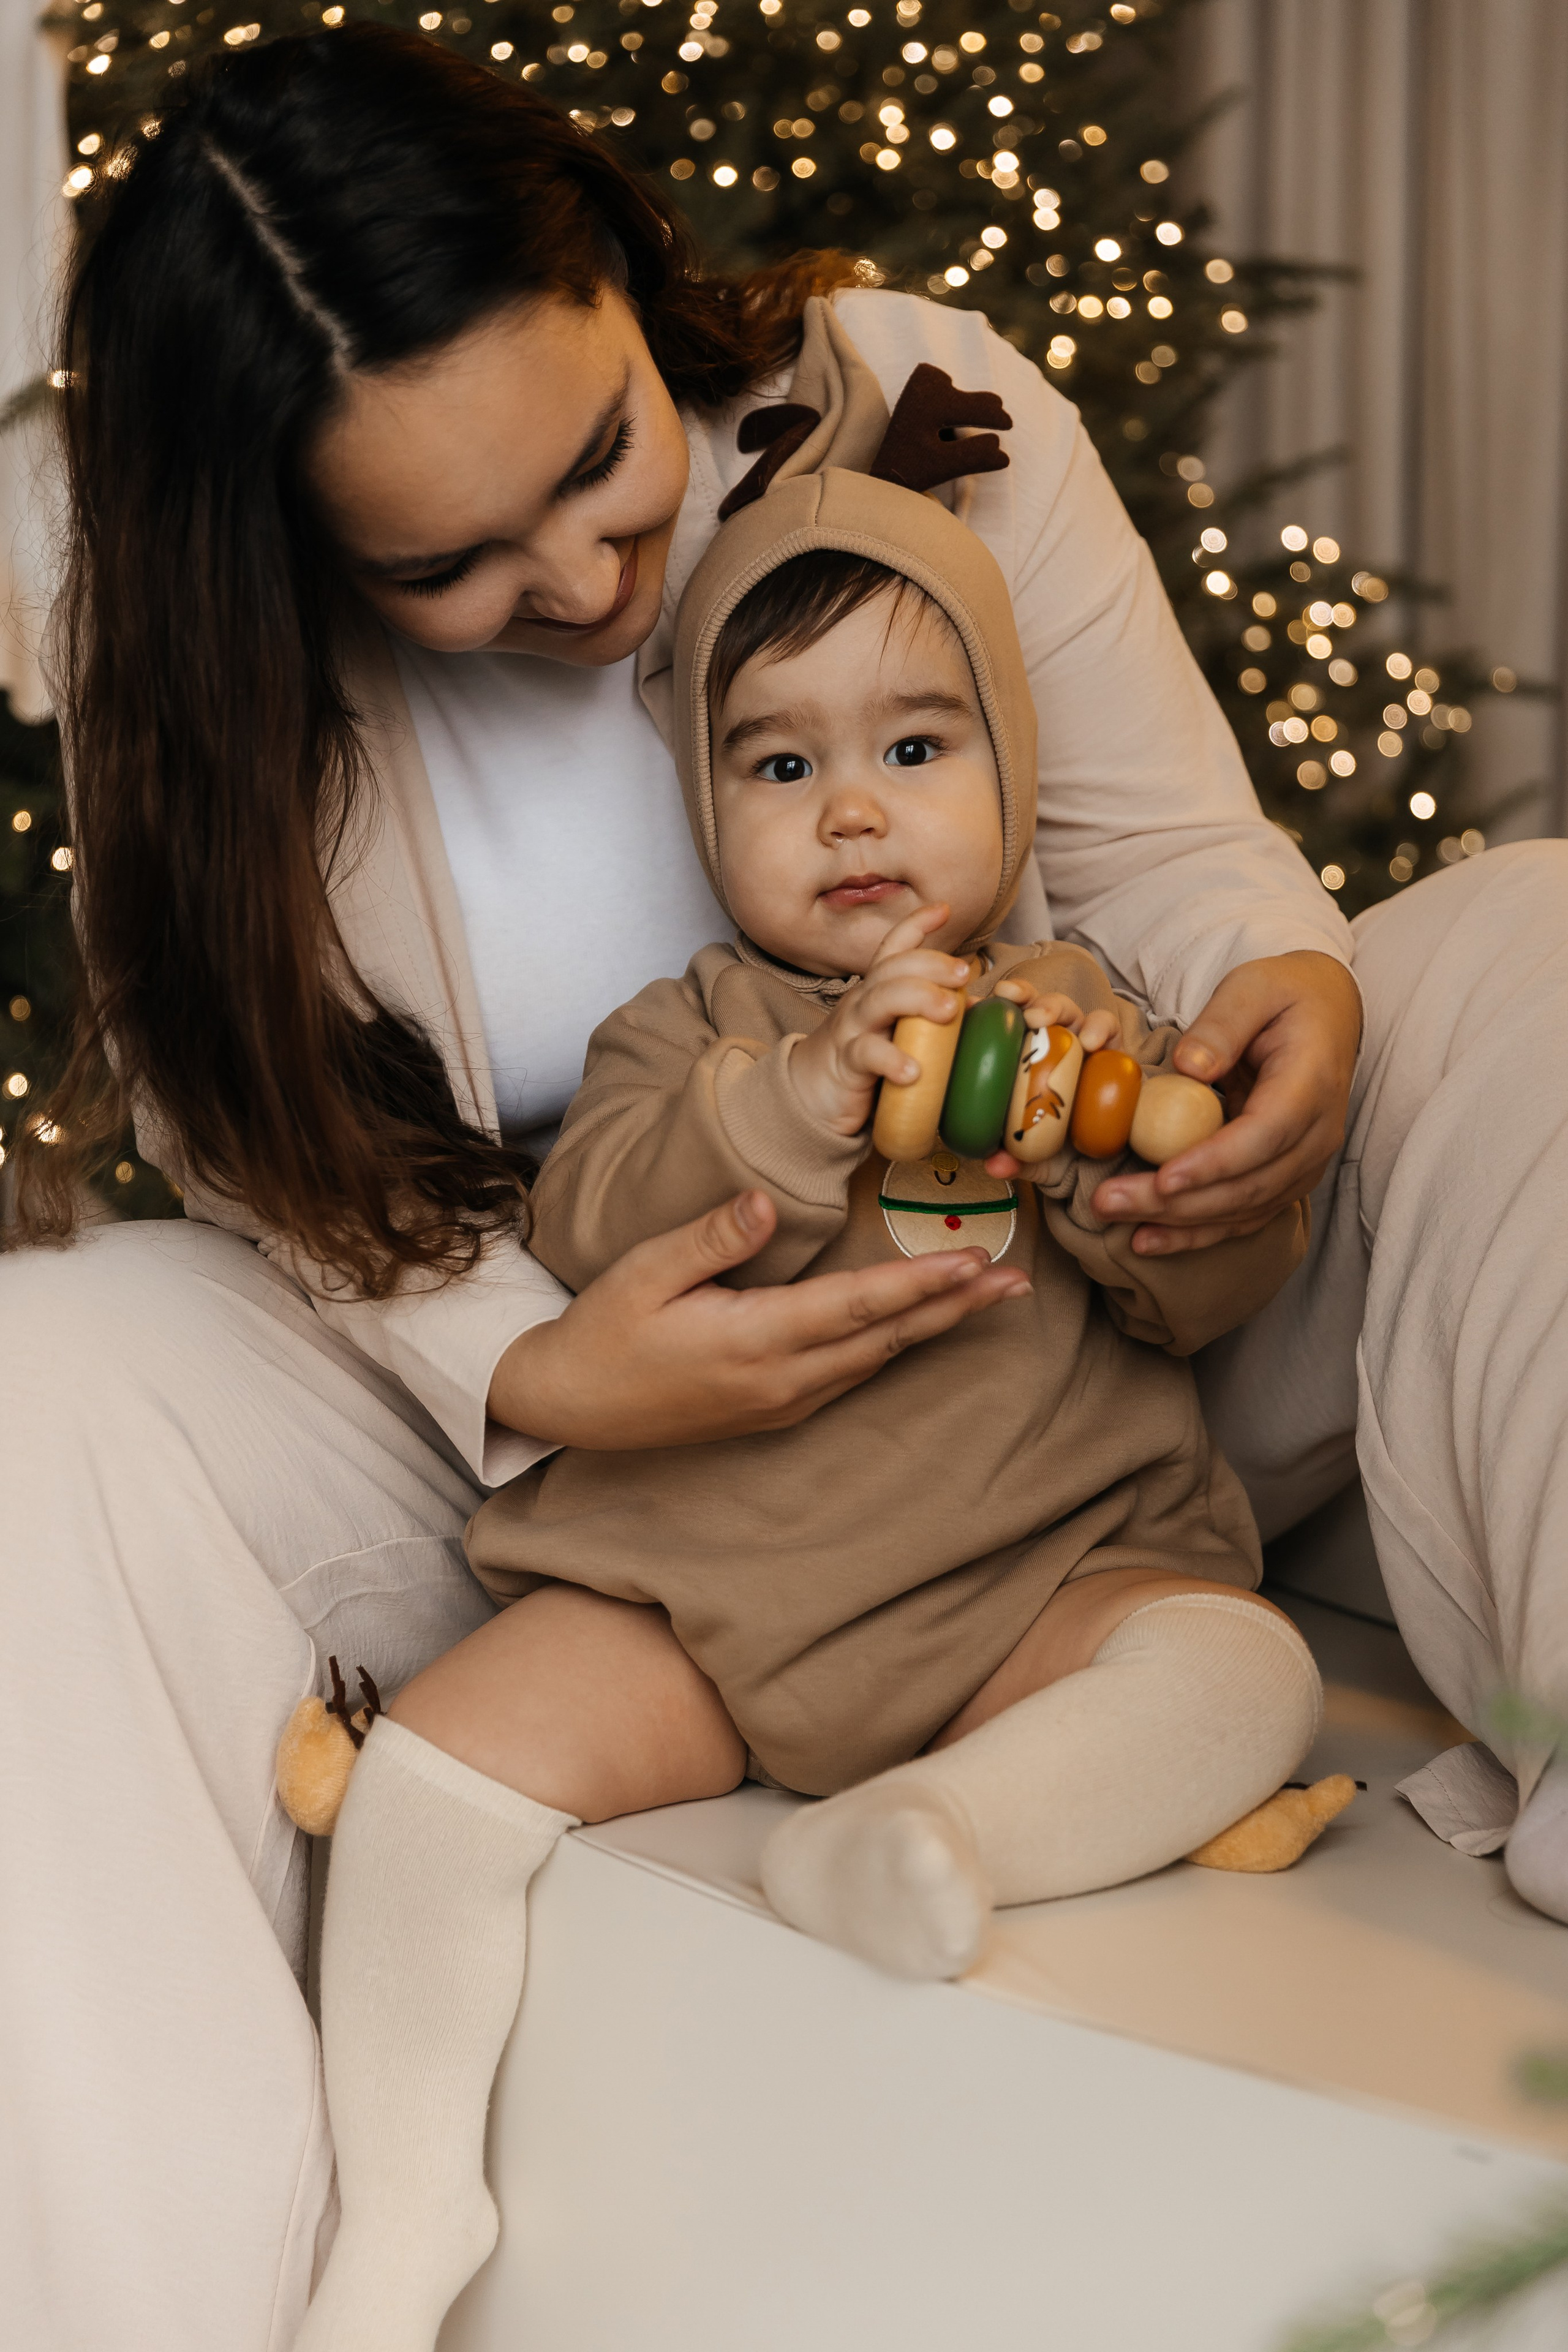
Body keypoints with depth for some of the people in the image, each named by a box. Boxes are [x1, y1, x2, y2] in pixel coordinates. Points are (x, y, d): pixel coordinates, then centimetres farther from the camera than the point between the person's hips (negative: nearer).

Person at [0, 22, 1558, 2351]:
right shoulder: (187, 662, -10)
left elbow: (1168, 847, -5)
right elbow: (301, 1155, -10)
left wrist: (1290, 987, -29)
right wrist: (535, 1376, -30)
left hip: (1044, 1312, 1)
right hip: (587, 1444, 0)